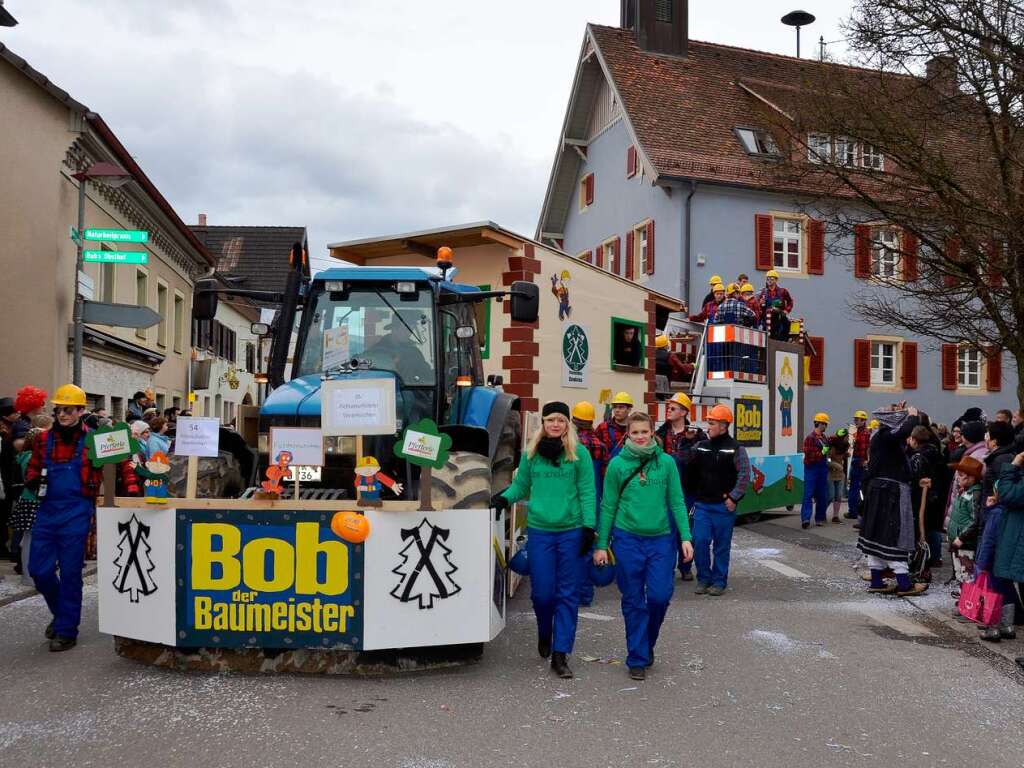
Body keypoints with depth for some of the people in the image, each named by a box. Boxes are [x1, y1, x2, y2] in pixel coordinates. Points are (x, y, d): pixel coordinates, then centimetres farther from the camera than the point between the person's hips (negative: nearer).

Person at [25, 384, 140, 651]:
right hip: (48, 511, 4)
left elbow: (121, 464, 1)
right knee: (39, 570, 7)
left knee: (70, 573, 1)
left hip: (76, 514, -4)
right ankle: (61, 612, 33)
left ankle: (67, 631, 13)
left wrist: (132, 490, -12)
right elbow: (32, 469, 17)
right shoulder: (44, 439, 8)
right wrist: (33, 480, -5)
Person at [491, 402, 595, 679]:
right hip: (539, 531, 1)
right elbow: (520, 486, 12)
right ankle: (544, 635, 36)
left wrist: (588, 526, -7)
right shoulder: (531, 453, 5)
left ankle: (560, 653, 12)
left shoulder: (579, 454, -1)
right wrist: (503, 498, -6)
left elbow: (587, 492, -2)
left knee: (567, 594, 3)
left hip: (571, 531, -1)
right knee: (541, 592, 5)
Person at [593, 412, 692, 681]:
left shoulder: (666, 462, 1)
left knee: (660, 595, -3)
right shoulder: (617, 464, -1)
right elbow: (608, 506, 3)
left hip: (661, 539, 1)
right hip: (627, 539, -1)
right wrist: (601, 544, 3)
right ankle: (638, 659, 17)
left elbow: (677, 502, 5)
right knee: (633, 601, 5)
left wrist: (685, 537, -3)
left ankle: (648, 642, 25)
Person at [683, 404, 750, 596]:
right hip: (702, 504, 3)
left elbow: (744, 475, -6)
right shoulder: (700, 446, 7)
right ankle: (703, 579, 14)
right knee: (700, 542, -1)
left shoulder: (735, 449, -4)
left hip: (723, 506, -3)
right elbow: (689, 471, 15)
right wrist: (691, 494, 6)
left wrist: (733, 497, -11)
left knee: (721, 545, 5)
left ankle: (719, 581, 16)